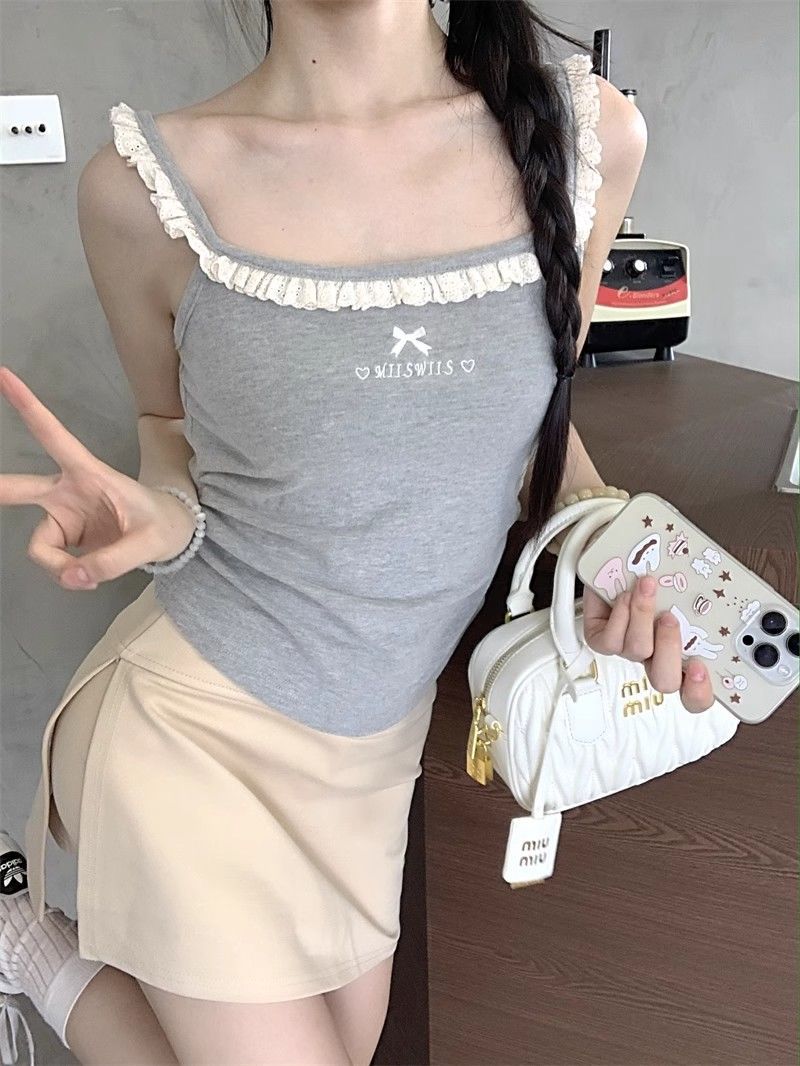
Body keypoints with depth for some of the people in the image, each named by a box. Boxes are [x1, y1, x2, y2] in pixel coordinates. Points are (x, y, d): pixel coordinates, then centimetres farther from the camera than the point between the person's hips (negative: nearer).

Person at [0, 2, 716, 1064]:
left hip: (378, 736, 4)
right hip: (193, 718, -3)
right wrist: (161, 516, -19)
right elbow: (174, 426, 4)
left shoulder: (590, 134, -6)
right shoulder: (147, 185, -12)